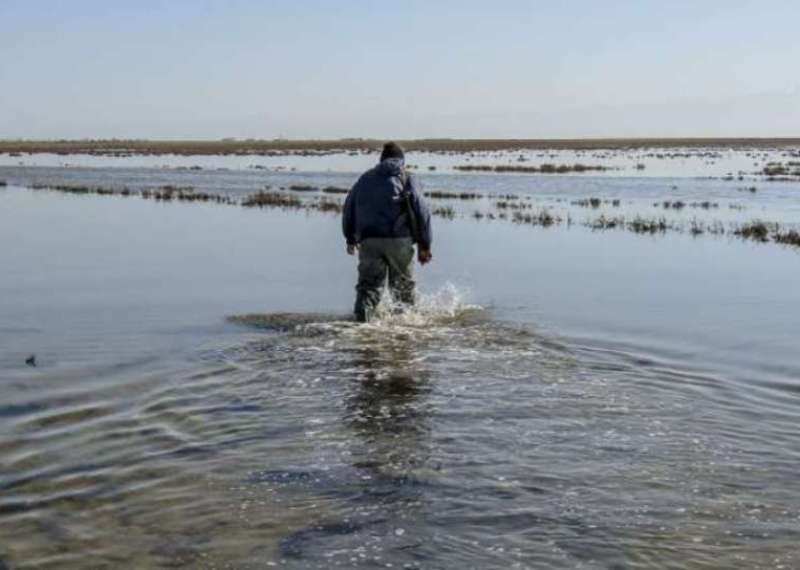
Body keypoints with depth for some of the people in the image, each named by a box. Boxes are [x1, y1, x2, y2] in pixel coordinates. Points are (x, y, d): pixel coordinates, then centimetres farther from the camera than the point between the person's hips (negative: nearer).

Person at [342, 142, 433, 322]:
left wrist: (350, 238, 29)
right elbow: (422, 212, 1)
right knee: (403, 284, 15)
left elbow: (348, 210, 19)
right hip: (399, 240, -2)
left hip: (369, 241, 2)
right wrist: (424, 245, 5)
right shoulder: (407, 179, 8)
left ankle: (362, 317, -21)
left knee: (368, 284, 1)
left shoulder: (365, 178, 17)